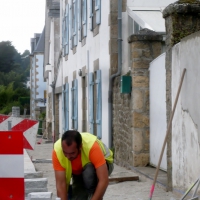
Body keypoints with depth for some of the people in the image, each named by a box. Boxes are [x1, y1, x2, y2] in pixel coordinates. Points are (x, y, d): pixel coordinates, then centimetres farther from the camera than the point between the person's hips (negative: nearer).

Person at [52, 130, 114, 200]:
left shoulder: (92, 147, -41)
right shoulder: (57, 150, -32)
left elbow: (104, 181, -43)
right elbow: (60, 184, -31)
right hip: (78, 172, 3)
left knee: (89, 172, -35)